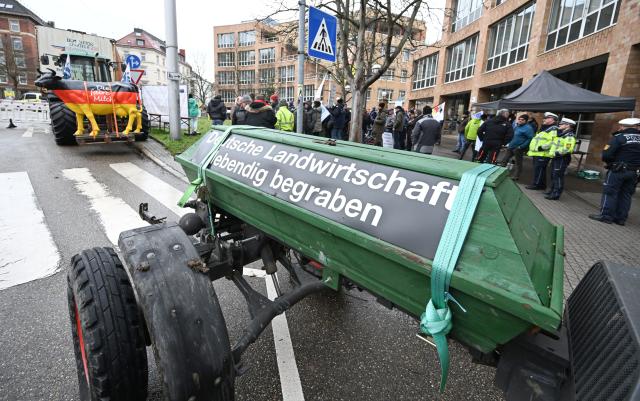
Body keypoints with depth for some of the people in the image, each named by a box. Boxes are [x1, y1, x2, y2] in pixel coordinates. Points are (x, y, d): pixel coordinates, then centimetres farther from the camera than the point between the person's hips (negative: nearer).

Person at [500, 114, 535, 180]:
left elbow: (531, 138, -21)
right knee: (504, 160, 12)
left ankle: (515, 176, 15)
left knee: (518, 163, 6)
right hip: (511, 146, 8)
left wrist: (522, 146, -22)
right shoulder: (517, 125, 8)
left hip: (518, 148, -8)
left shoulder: (528, 128, -15)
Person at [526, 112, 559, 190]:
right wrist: (530, 149, 23)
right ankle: (541, 184, 20)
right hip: (537, 153, 10)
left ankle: (537, 184, -5)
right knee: (538, 169, 13)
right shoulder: (544, 129, 23)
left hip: (543, 154, -10)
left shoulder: (554, 130, -10)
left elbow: (553, 142, -23)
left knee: (539, 169, -9)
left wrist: (542, 147, -25)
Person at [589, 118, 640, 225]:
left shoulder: (619, 137, -11)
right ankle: (620, 218, 16)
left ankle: (606, 216, 1)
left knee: (610, 192, 1)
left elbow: (606, 154, -17)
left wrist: (611, 162, 1)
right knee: (626, 194, 11)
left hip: (618, 170, -6)